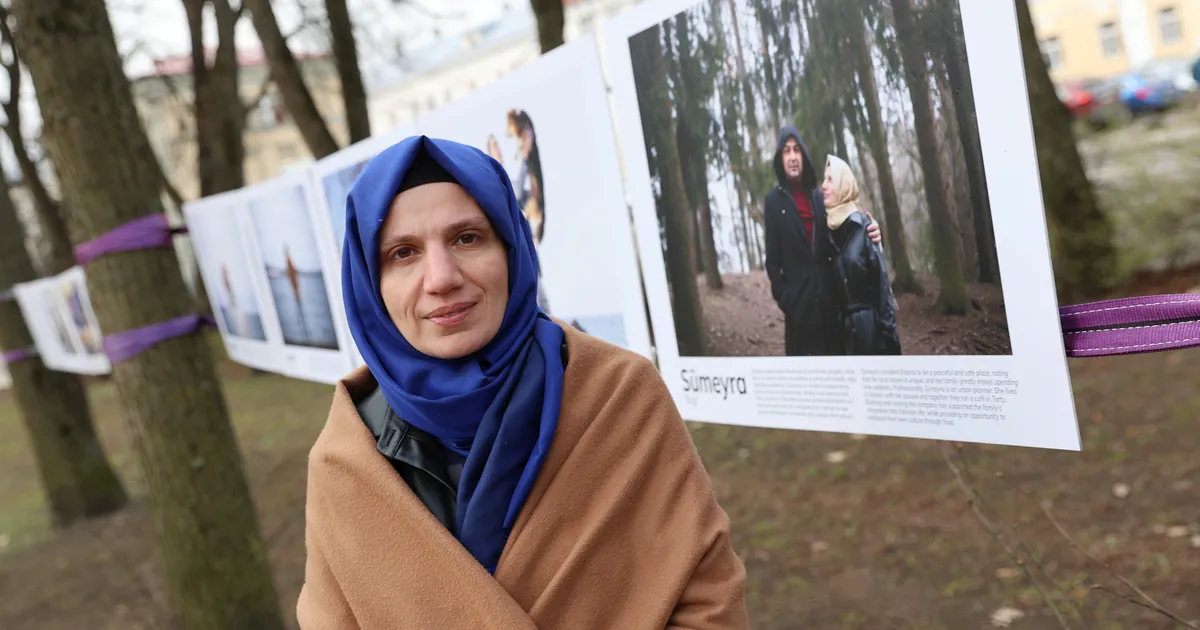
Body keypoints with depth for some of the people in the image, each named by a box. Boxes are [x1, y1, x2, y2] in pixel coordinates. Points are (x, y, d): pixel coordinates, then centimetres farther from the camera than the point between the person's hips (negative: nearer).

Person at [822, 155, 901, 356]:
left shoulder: (863, 225, -8)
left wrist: (887, 328, -13)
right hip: (844, 324, 5)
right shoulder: (827, 227, 7)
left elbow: (880, 277, -10)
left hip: (869, 322, -5)